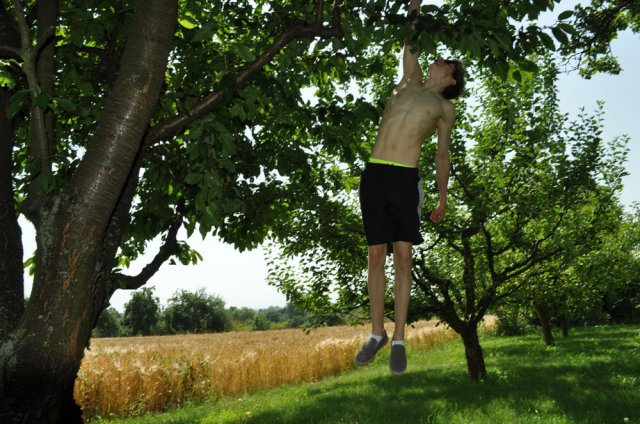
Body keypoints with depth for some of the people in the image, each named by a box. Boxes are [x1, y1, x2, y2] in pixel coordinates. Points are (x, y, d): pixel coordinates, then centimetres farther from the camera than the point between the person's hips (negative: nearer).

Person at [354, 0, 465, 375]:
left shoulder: (445, 108, 14)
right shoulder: (411, 81, 22)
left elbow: (443, 154, 15)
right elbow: (411, 44, 33)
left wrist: (443, 198, 12)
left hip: (405, 179, -2)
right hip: (374, 175, 3)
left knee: (403, 257, -5)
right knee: (376, 257, 3)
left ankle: (399, 341, 2)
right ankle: (377, 333, 12)